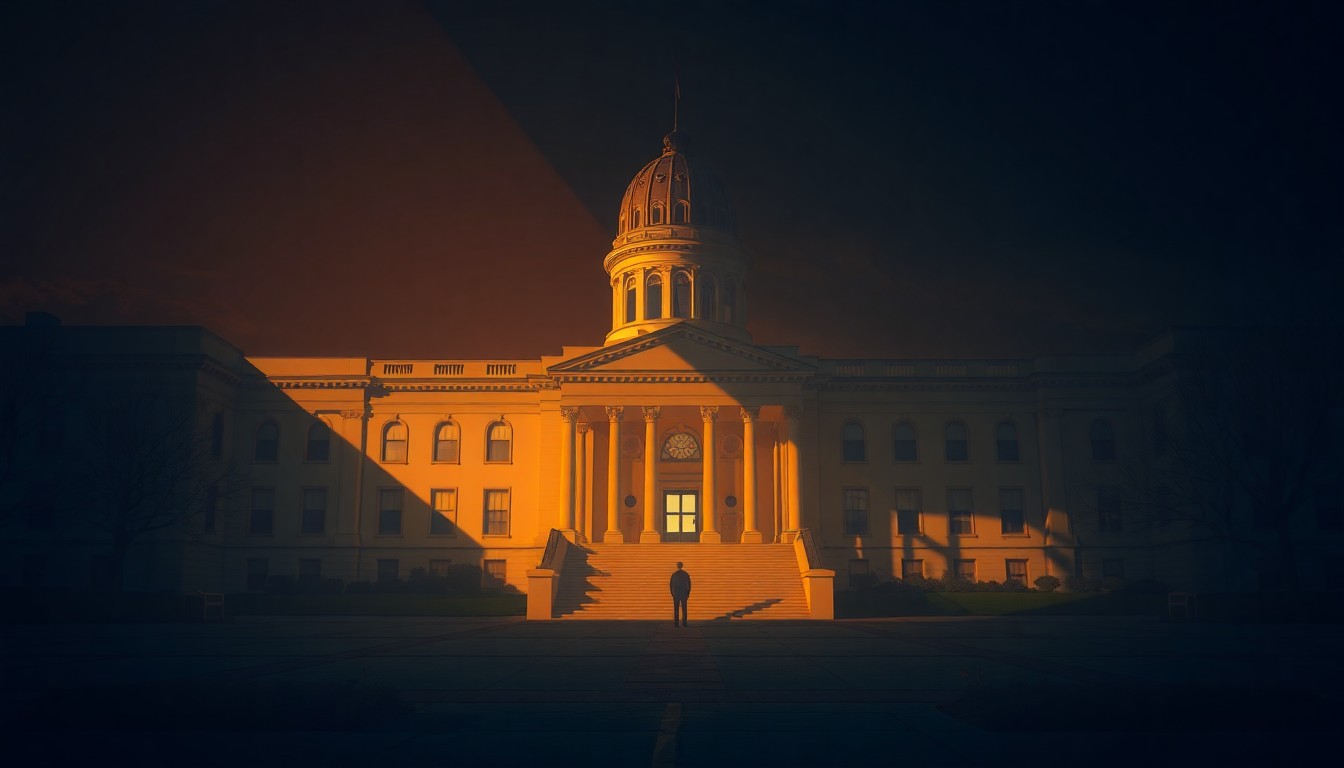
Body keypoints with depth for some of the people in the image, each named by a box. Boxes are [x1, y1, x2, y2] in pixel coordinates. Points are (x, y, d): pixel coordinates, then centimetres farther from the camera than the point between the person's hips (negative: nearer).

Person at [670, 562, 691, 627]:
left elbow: (671, 585, 1)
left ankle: (676, 623, -3)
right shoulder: (686, 574, 0)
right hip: (684, 594, 0)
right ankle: (684, 623, -4)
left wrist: (672, 594, 7)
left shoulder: (674, 574, -1)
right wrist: (688, 593, 7)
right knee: (684, 609, 2)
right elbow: (689, 585, 2)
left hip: (676, 594, 0)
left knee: (676, 609, 2)